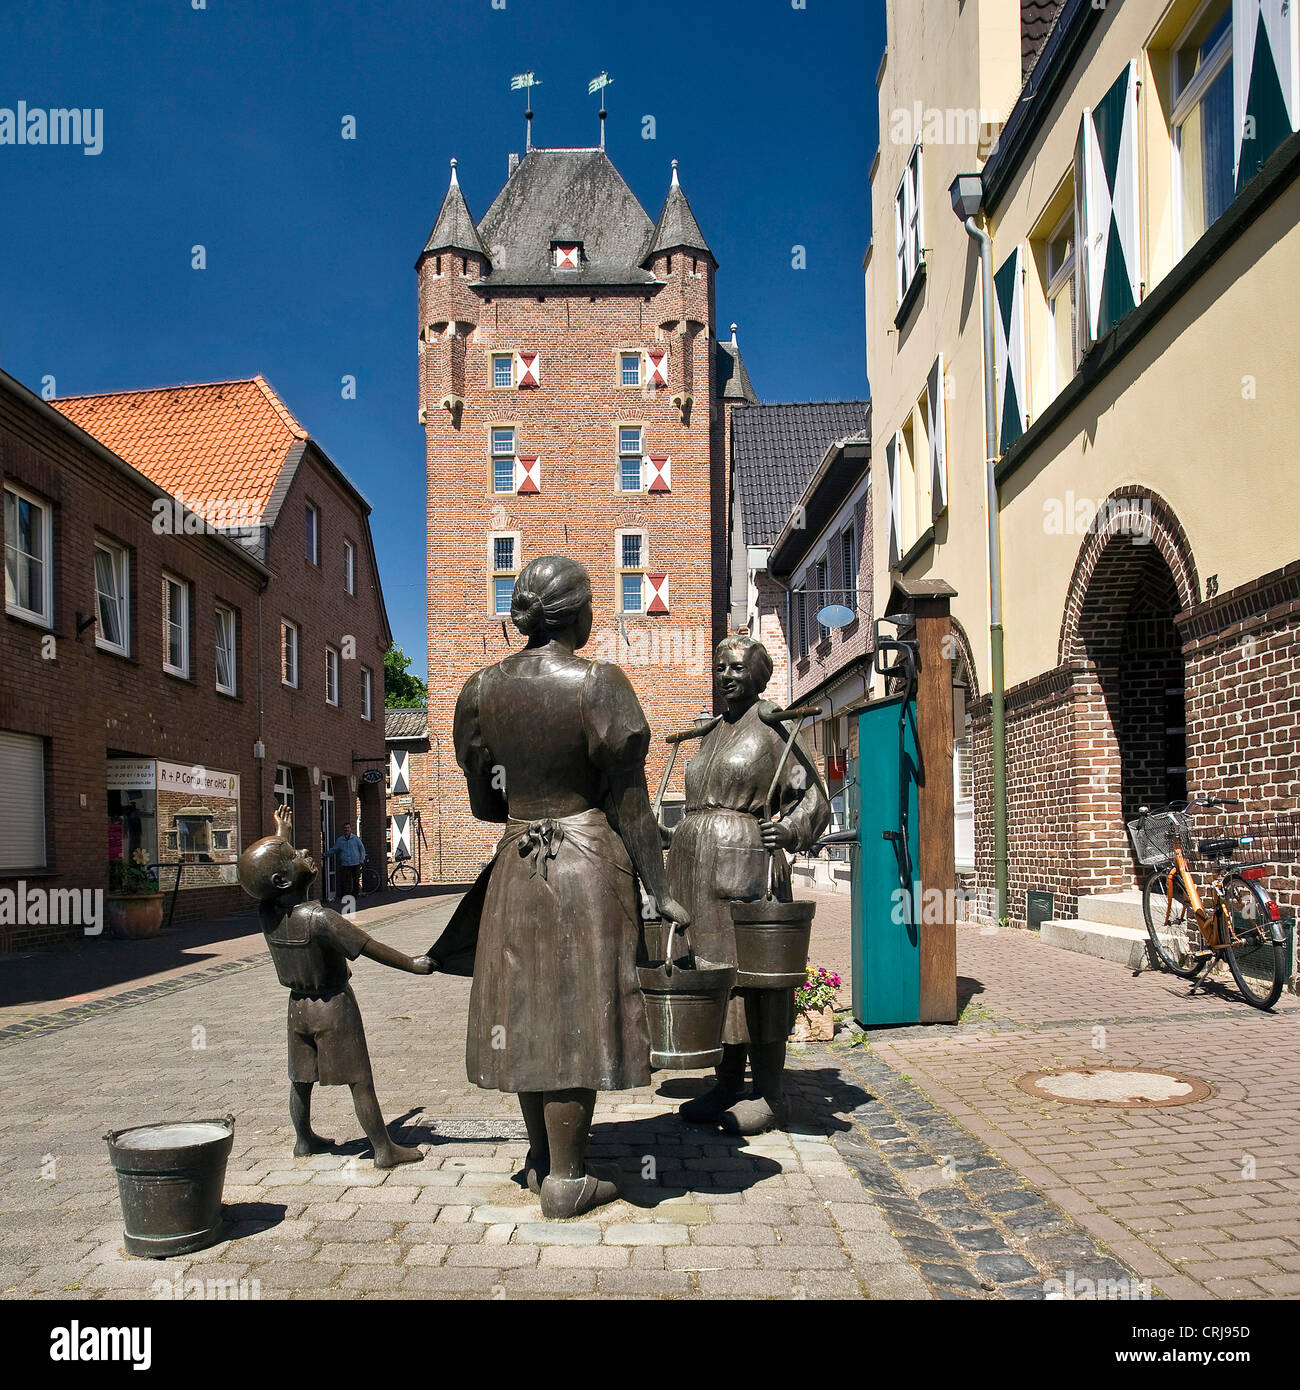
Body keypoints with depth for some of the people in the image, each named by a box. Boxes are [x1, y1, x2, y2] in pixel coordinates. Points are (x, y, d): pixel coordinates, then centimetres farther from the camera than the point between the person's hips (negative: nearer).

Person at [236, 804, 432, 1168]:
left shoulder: (266, 912, -8)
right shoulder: (319, 919, -28)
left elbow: (265, 868, 13)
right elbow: (370, 948, -21)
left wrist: (281, 831, 28)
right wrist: (413, 965, -10)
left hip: (298, 1005, 7)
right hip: (334, 1005, -7)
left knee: (301, 1078, 21)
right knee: (360, 1081, 2)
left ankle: (304, 1140, 37)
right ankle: (384, 1149, 10)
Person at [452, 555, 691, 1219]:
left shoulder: (482, 688, 1)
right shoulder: (599, 683, -12)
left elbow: (484, 801, 7)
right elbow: (628, 803, -12)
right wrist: (660, 891, -6)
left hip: (517, 864, 5)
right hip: (589, 865, -5)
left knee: (528, 1008, 15)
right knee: (578, 1011, 3)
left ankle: (542, 1157, 30)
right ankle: (565, 1179, 12)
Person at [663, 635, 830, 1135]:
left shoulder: (770, 730, -3)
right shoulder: (711, 734, 19)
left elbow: (814, 798, -5)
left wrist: (788, 831, -22)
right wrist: (669, 835, 20)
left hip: (745, 866, -7)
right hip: (697, 868, 7)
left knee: (750, 972, -3)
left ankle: (770, 1097, 7)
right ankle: (728, 1086, 21)